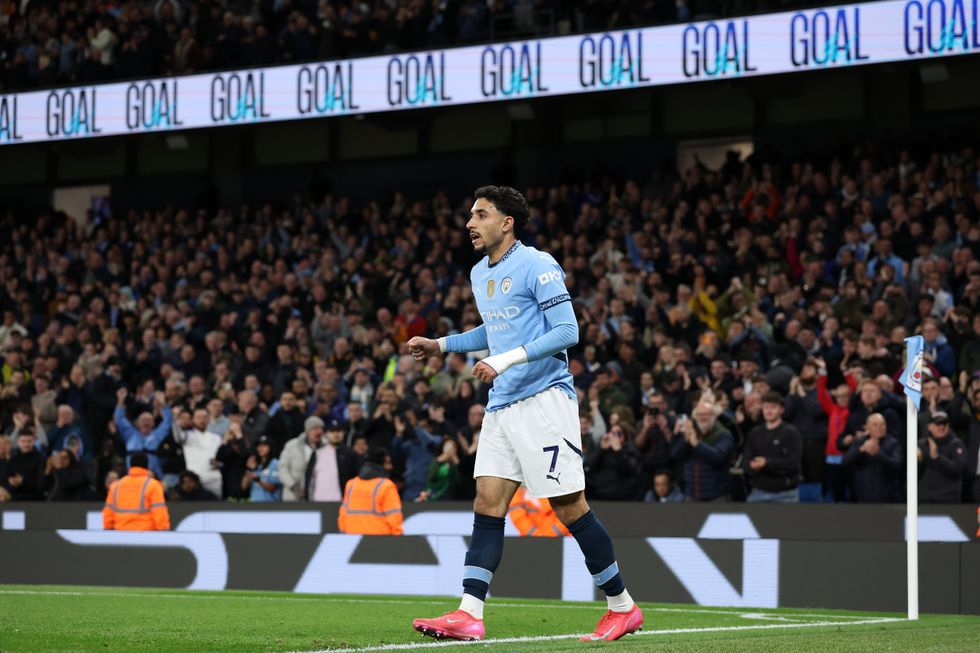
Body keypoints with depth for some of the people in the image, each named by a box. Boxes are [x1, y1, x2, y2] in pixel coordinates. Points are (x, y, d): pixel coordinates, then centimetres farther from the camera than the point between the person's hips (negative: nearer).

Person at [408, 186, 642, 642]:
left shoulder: (536, 265, -10)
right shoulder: (479, 274, 16)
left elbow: (567, 331, -16)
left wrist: (505, 360, -22)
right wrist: (441, 345, 24)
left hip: (543, 397, -8)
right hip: (502, 404, 8)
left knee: (570, 506, -5)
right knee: (487, 506, -1)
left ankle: (622, 607, 6)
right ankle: (469, 616, -6)